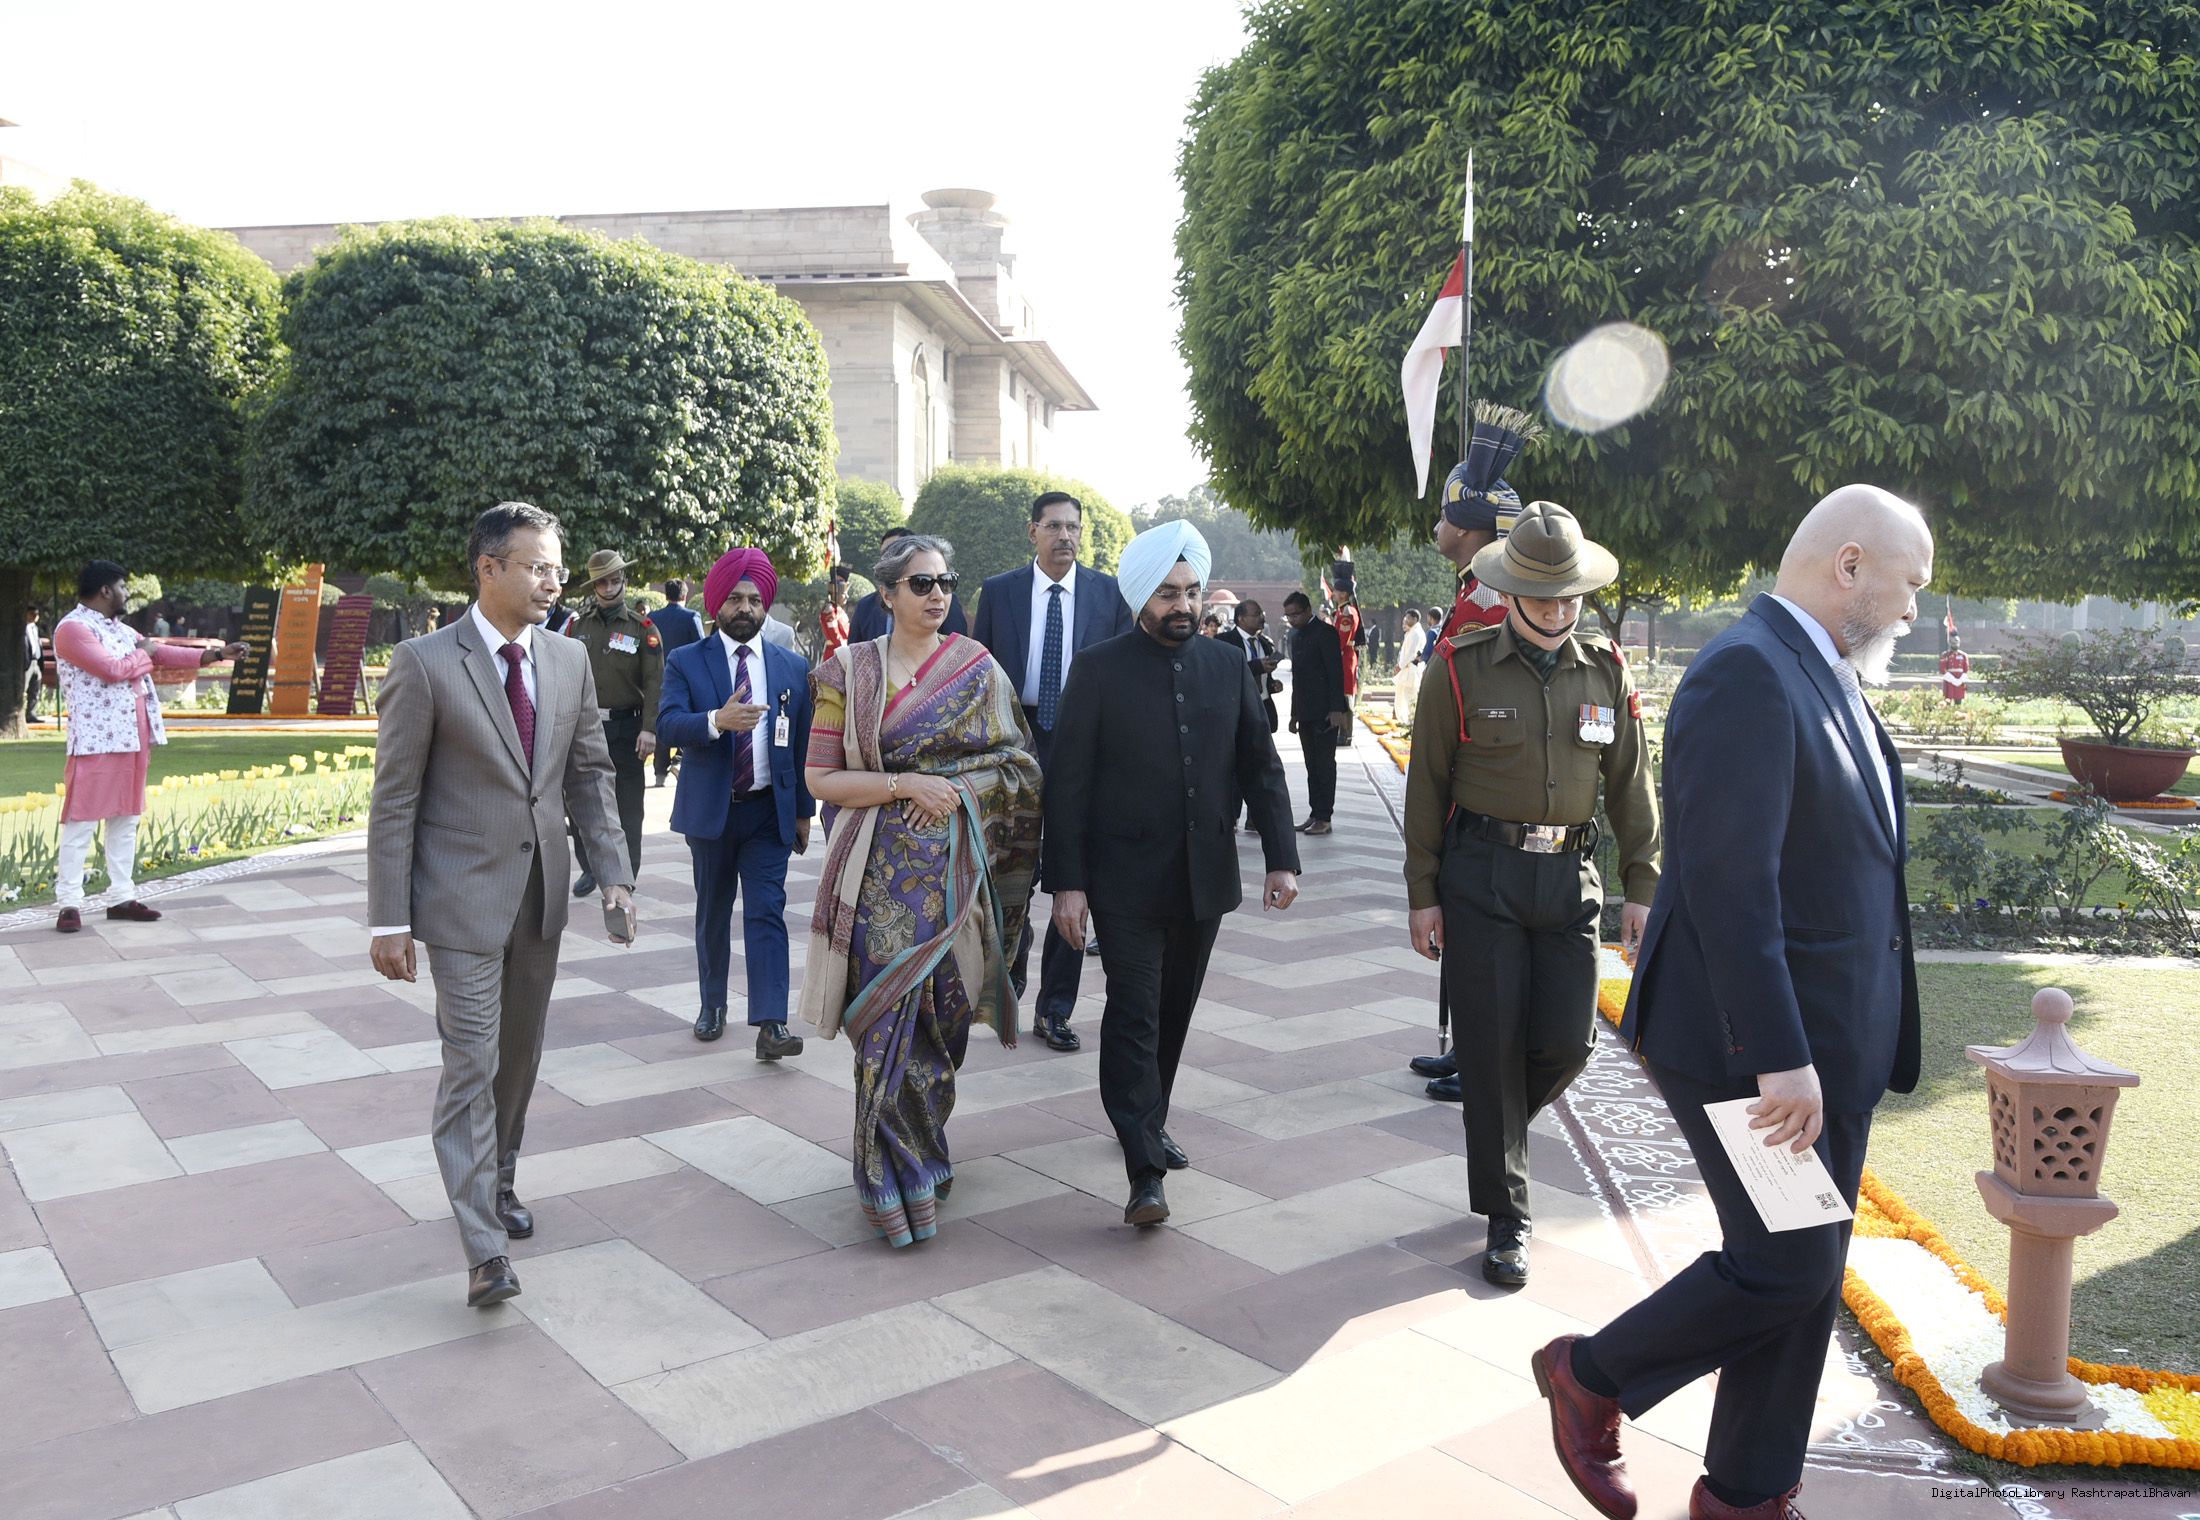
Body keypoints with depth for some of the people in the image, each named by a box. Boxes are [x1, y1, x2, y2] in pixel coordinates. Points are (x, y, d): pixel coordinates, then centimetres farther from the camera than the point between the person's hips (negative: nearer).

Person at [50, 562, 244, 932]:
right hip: (95, 741, -9)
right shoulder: (73, 628, -11)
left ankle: (121, 897, 16)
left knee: (126, 819, 10)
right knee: (82, 821, -6)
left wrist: (218, 654, 14)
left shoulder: (122, 630, 17)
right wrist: (143, 653, -2)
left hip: (131, 739, 9)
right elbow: (112, 670, -20)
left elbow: (165, 654, 21)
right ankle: (69, 903, -2)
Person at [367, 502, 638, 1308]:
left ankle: (498, 1183, 37)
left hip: (541, 895, 5)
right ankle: (485, 1248, 0)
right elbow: (394, 800, -9)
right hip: (463, 897, -5)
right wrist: (389, 921, -11)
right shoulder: (424, 663, -11)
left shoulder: (569, 660, 4)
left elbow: (590, 774, 10)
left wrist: (615, 874, 0)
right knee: (471, 1065, -5)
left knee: (520, 1057, 17)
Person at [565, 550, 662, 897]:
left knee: (628, 805, 4)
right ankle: (590, 868, 25)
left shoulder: (643, 628, -2)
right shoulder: (577, 624, 6)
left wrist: (649, 728, -16)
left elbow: (654, 683, -7)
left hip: (626, 727, -3)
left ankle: (627, 876, 14)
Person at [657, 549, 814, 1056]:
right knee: (713, 913, 13)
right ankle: (713, 1005, 31)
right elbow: (667, 724, -16)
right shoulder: (685, 662, -1)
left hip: (770, 810, 0)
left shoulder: (793, 668, 5)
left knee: (767, 911, -8)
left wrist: (804, 810, 8)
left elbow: (803, 743, 8)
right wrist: (717, 720, -35)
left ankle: (770, 1025, -13)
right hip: (710, 810, 0)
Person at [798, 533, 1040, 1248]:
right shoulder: (850, 669, 1)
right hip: (881, 873, -1)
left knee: (940, 1013, 8)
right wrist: (907, 786, -14)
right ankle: (899, 1181, 10)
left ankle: (921, 1150, 30)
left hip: (956, 873, 1)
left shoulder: (978, 668, 4)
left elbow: (1012, 767, 4)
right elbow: (821, 778, -3)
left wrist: (947, 791, -11)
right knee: (888, 1020, -4)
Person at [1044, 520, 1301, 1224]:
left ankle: (1148, 1121, 35)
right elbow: (1068, 782, -7)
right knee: (1133, 1015, -7)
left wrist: (1281, 856, -1)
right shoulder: (1099, 669, -6)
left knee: (1174, 1009, 15)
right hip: (1126, 877, -4)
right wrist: (1067, 881, -12)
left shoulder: (1228, 666, 6)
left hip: (1204, 876, 4)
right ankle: (1145, 1172, -6)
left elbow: (1260, 767, 8)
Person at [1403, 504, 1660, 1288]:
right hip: (1481, 876, -3)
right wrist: (1421, 894, -3)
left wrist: (1642, 886, 6)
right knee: (1492, 1045, 1)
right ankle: (1505, 1215, 15)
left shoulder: (1606, 671, 5)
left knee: (1567, 1043, 1)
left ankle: (1496, 1126, 34)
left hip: (1569, 876, 3)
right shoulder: (1462, 670, -4)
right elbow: (1427, 785, -1)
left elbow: (1631, 785, 11)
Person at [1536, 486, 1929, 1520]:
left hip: (1830, 1046, 10)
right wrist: (1780, 1058, -25)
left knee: (1808, 1275, 14)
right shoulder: (1747, 674, -18)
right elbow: (1730, 883, -25)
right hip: (1755, 1044, -10)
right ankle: (1591, 1377, 20)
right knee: (1784, 1266, -3)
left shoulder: (1825, 680, 14)